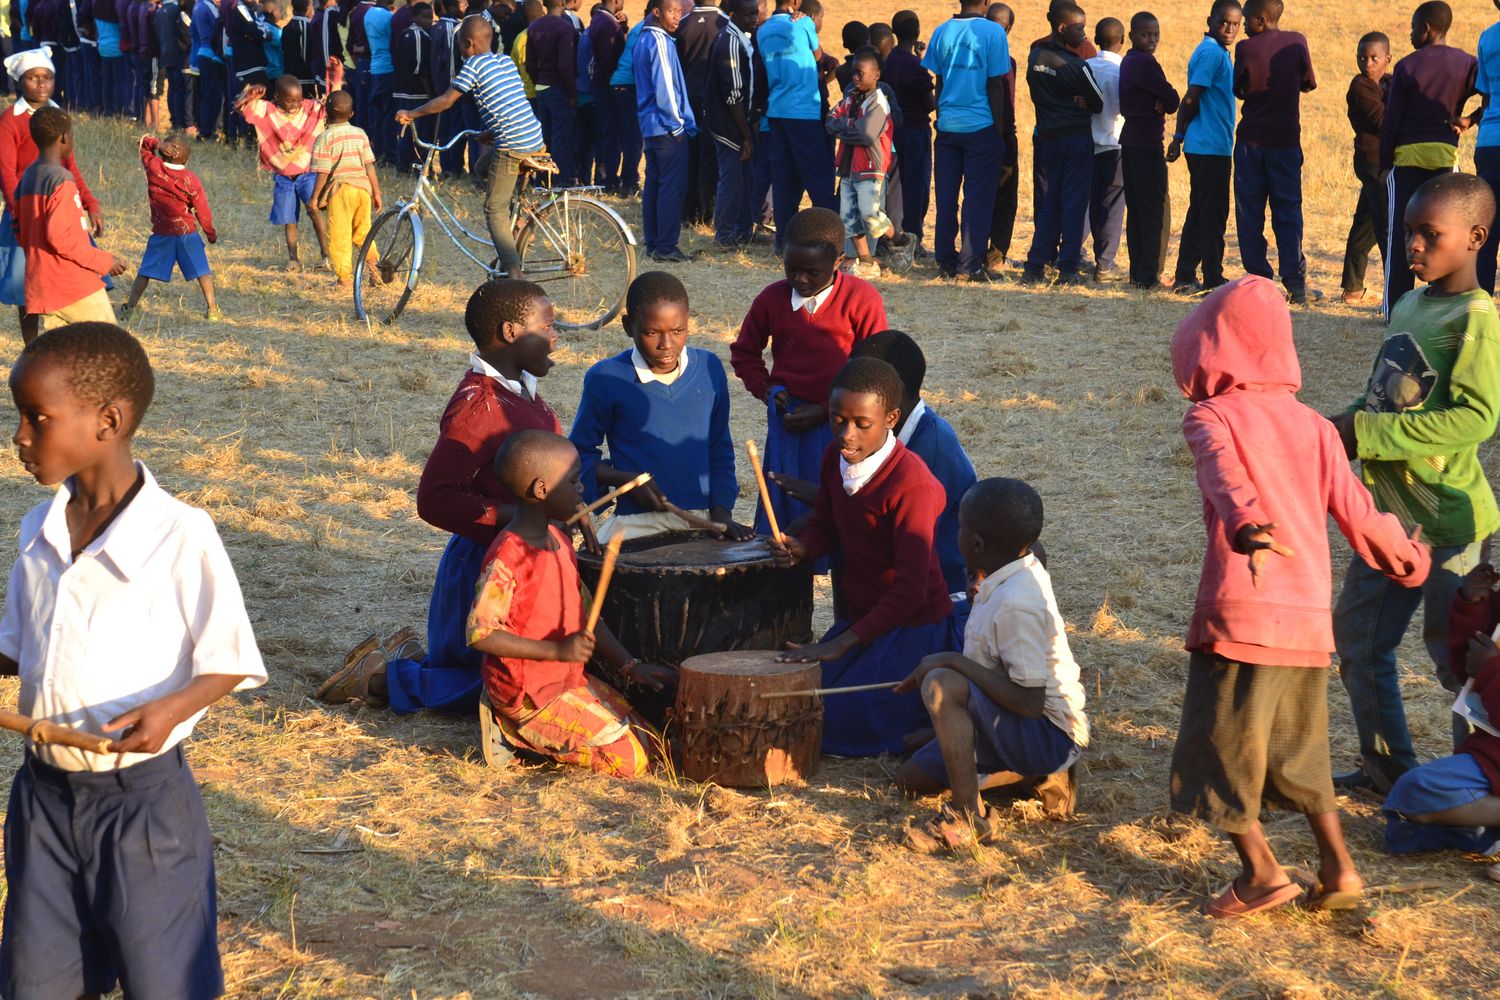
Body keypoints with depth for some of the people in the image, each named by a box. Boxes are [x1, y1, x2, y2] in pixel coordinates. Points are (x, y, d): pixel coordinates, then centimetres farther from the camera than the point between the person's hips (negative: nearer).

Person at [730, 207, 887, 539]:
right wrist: (765, 390, 2)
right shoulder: (772, 298, 2)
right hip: (787, 423, 3)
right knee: (780, 509, 7)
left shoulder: (861, 299, -8)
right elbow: (744, 352, 19)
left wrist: (827, 410, -11)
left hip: (840, 425, -3)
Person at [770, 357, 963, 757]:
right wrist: (802, 548, -9)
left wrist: (842, 644, -30)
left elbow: (910, 589, -26)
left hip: (913, 626, -8)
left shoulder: (910, 481, -25)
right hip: (860, 615, 8)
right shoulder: (835, 458, -3)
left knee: (839, 728, -16)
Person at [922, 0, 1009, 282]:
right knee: (978, 198, 1)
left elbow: (938, 81, 10)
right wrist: (999, 128, 0)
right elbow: (995, 85, -8)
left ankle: (945, 260, 13)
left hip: (947, 126, 4)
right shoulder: (993, 32, -8)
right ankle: (969, 264, 0)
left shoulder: (942, 31, 4)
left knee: (946, 197, 10)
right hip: (981, 127, -4)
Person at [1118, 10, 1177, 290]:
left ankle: (1137, 272, 14)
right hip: (1147, 144, -9)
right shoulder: (1146, 63, -14)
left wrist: (1157, 104, -5)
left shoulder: (1128, 62, 14)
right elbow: (1172, 100, -13)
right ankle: (1148, 276, -6)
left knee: (1136, 210, 11)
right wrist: (1164, 104, 8)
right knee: (1154, 210, -5)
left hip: (1130, 141, 9)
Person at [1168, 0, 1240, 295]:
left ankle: (1185, 277, 16)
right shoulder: (1212, 53, -14)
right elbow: (1191, 99, -17)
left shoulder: (1217, 52, 17)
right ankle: (1213, 280, 1)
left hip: (1202, 148, 10)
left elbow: (1191, 100, 18)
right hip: (1211, 147, -10)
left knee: (1200, 213, 12)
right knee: (1213, 215, -4)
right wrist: (1179, 137, -9)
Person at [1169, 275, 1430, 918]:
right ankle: (1338, 868, 21)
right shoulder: (1313, 425, 11)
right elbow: (1356, 514, 11)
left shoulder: (1211, 416, -2)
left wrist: (1250, 532, -42)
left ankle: (1260, 873, 11)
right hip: (1310, 616, 6)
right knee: (1298, 751, 21)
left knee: (1219, 743, 9)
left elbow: (1226, 478, -24)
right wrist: (1409, 562, 28)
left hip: (1239, 608, -6)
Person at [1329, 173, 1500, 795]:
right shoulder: (1408, 308, 8)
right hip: (1390, 512, 9)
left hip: (1446, 517, -9)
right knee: (1358, 635, 17)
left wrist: (1367, 432, -24)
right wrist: (1345, 425, -2)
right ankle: (1387, 767, 33)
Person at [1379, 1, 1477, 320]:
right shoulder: (1466, 63, 4)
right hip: (1445, 153, 1)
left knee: (1400, 233, 2)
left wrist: (1385, 163, 6)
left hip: (1407, 154, -1)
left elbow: (1391, 121, -1)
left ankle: (1394, 307, 1)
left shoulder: (1406, 66, -1)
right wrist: (1469, 120, 3)